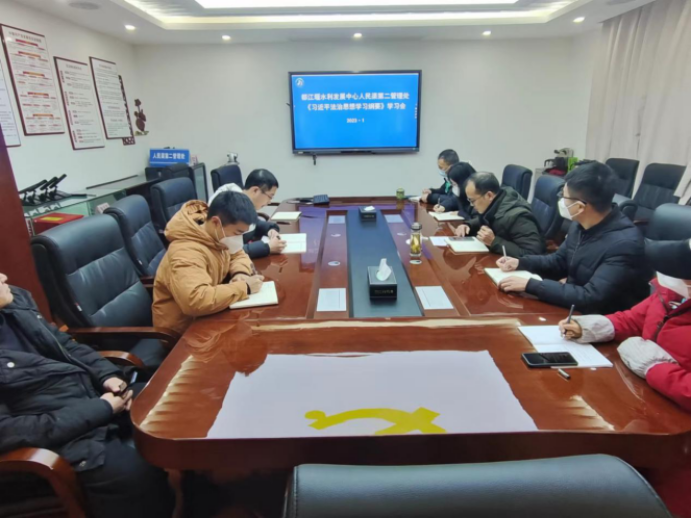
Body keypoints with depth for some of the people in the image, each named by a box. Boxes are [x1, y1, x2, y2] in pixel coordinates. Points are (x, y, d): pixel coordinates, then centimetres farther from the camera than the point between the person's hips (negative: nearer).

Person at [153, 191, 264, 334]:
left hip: (207, 316, 8)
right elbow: (195, 302, -45)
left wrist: (241, 273, -12)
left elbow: (239, 255, 11)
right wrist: (244, 287, -34)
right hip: (185, 328, -7)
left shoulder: (218, 235, -6)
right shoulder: (187, 252, -32)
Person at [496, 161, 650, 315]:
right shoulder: (581, 224, -3)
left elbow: (590, 298, -31)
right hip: (574, 306, 7)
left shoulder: (625, 244, -28)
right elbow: (559, 261, 13)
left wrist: (530, 285, -30)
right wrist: (520, 262, -2)